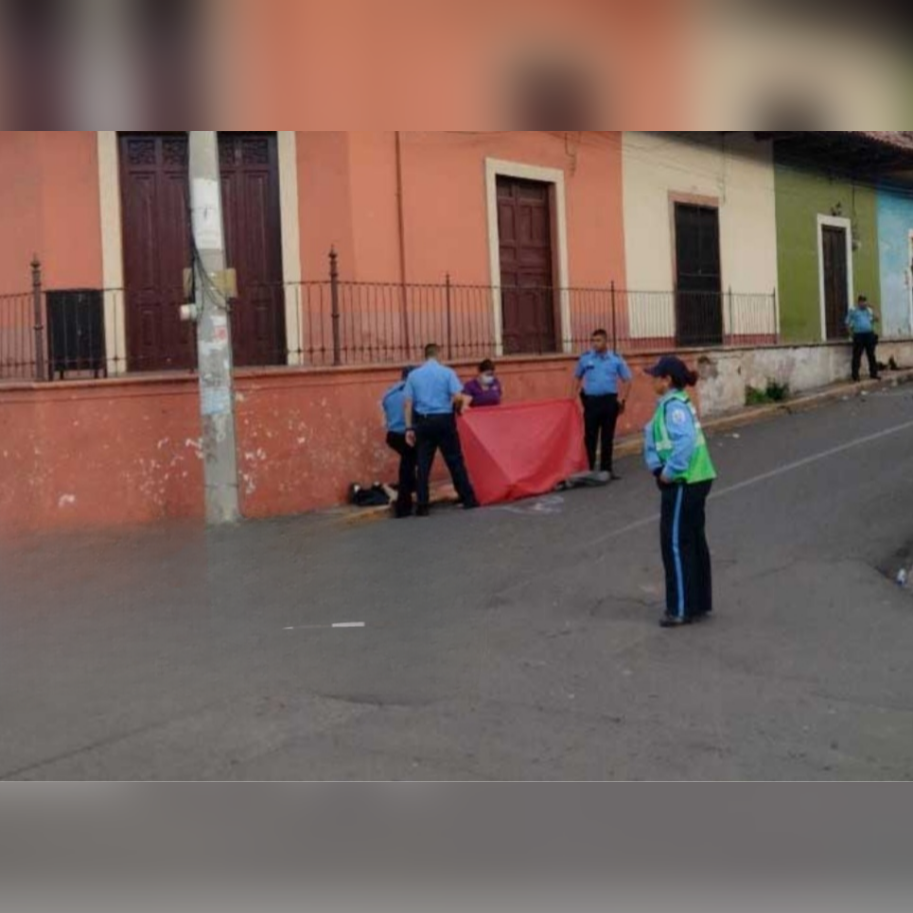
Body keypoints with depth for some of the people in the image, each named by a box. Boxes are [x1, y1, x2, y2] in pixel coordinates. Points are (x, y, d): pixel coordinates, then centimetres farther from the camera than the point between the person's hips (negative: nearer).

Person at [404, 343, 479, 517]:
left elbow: (408, 403, 0)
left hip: (423, 421, 2)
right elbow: (458, 397, -12)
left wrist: (409, 428, 2)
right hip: (444, 420, -1)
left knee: (423, 464, 4)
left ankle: (422, 506, 2)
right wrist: (458, 410, 10)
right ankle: (468, 499, 14)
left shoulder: (413, 375, 4)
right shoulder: (447, 372, -2)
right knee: (455, 461, 8)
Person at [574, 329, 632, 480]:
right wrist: (577, 394, 3)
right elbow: (577, 378, 15)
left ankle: (606, 469, 14)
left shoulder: (616, 359, 2)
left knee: (608, 437, 6)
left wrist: (622, 399, -1)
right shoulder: (585, 358, 3)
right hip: (591, 401, 0)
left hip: (609, 400, 0)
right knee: (590, 436, 1)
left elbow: (627, 380, 7)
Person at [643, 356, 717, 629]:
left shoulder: (674, 406, -17)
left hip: (683, 484, -10)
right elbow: (654, 435, 13)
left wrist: (669, 472, -21)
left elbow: (685, 443, -30)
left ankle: (682, 609, 6)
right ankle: (700, 603, 25)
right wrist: (656, 466, -1)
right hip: (695, 481, 10)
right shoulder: (675, 403, 13)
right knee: (694, 542, 15)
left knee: (676, 544, -1)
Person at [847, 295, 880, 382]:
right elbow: (848, 324, 6)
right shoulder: (853, 311, 5)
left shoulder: (869, 310, 15)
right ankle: (855, 376, -2)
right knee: (857, 356, -4)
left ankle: (873, 374, 13)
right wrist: (852, 333, -3)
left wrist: (871, 309, -3)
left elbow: (876, 319, 3)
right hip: (859, 335, -4)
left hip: (869, 335, 4)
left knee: (871, 355, 6)